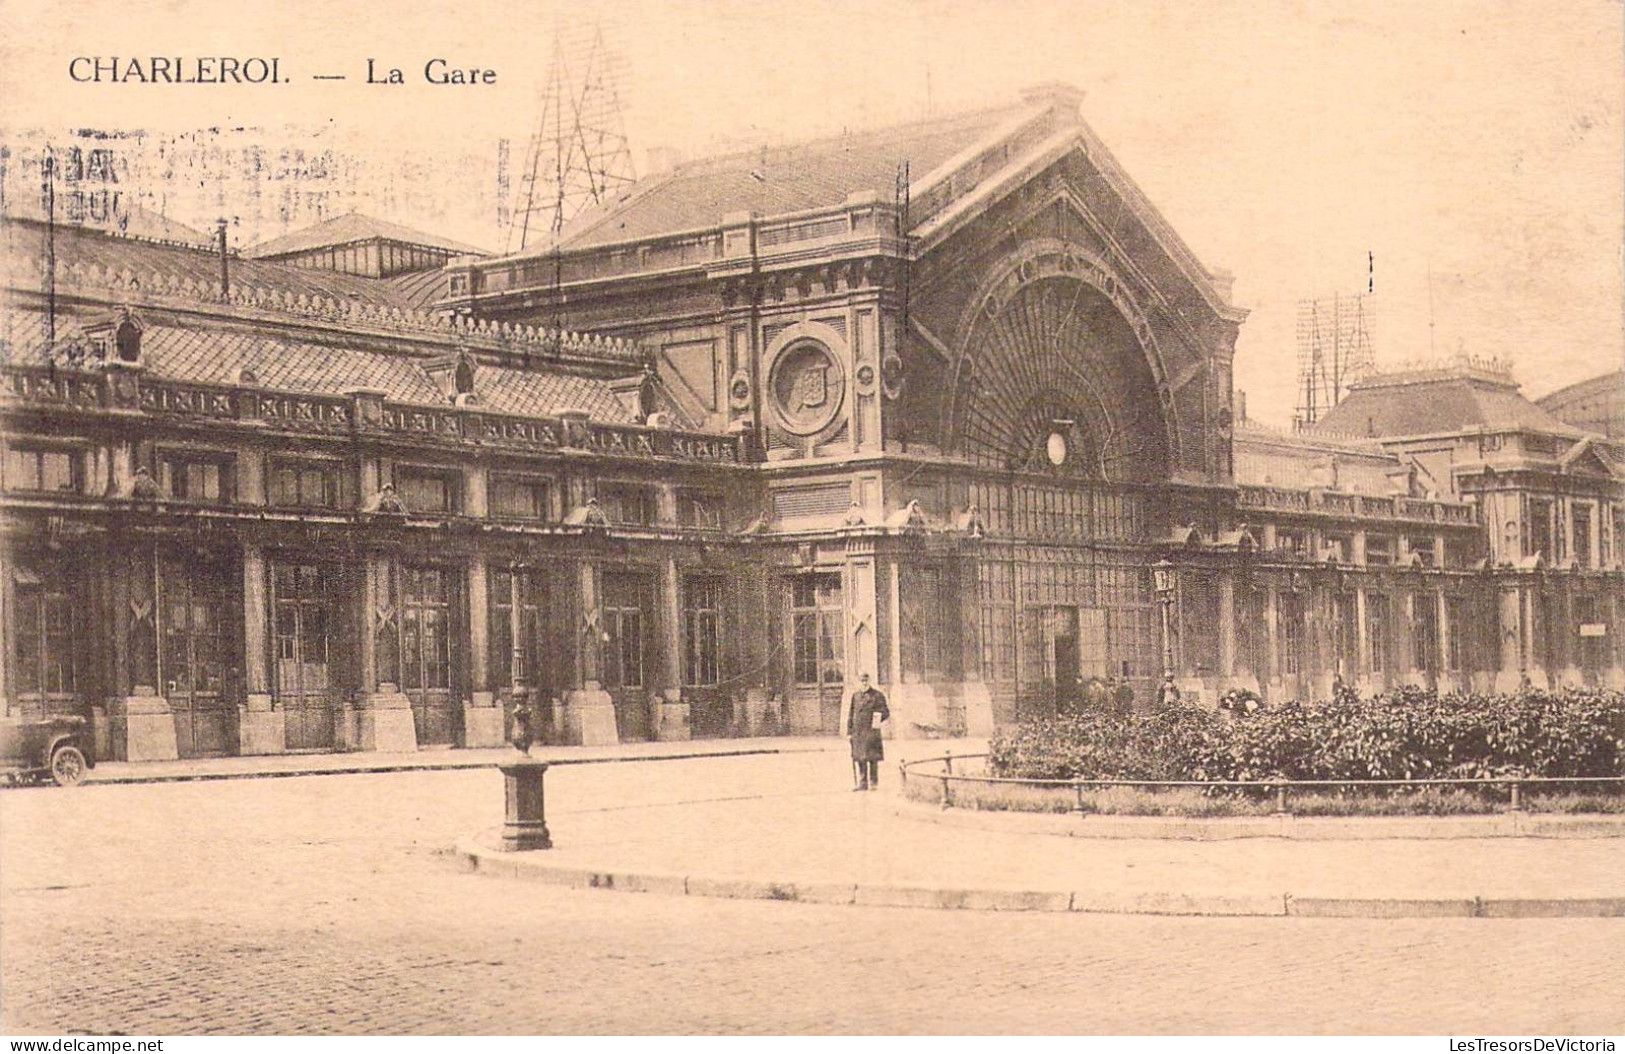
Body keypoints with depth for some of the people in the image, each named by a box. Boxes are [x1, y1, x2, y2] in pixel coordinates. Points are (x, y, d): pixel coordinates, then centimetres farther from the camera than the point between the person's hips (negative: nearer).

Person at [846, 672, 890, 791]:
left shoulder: (877, 696, -1)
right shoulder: (855, 696, 14)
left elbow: (886, 712, -2)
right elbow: (851, 714, 16)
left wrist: (878, 719, -21)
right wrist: (849, 731, 10)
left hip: (871, 731, -5)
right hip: (857, 732, 5)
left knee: (872, 759, -4)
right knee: (859, 758, 7)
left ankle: (873, 783, 4)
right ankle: (863, 784, 14)